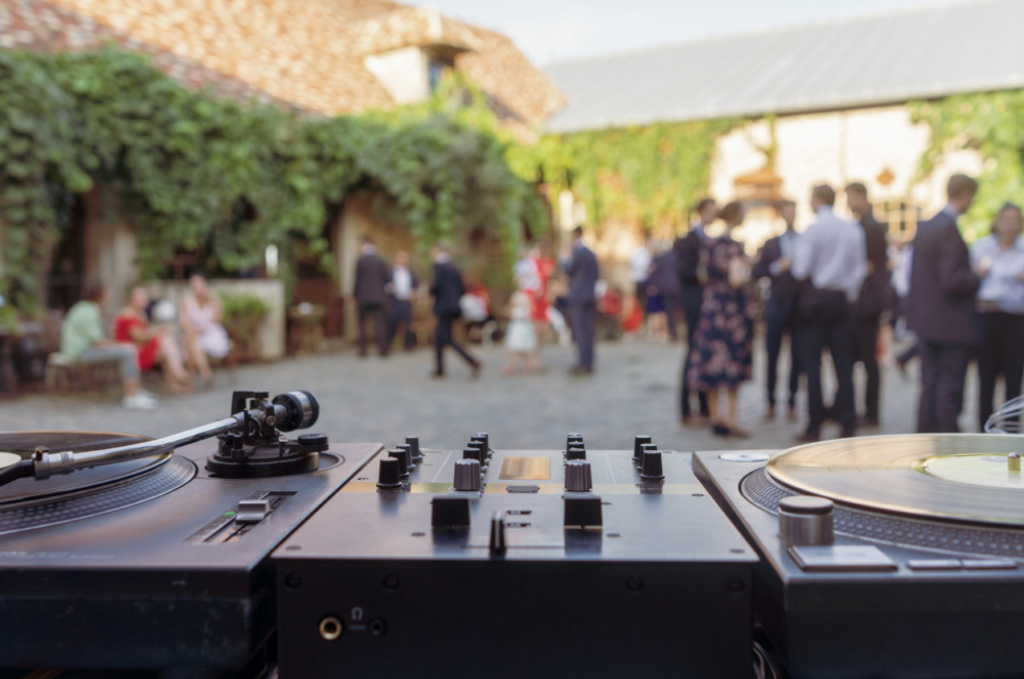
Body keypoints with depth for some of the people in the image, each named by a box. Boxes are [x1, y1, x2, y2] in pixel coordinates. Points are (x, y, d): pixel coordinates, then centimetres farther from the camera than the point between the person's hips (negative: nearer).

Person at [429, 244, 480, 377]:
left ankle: (472, 362, -18)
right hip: (454, 307, 8)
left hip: (444, 306, -8)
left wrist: (431, 290, 2)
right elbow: (462, 289, 13)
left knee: (448, 340, -9)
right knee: (438, 336, 14)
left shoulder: (438, 266, -6)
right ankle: (440, 369, 16)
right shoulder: (454, 269, 16)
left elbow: (437, 284, -17)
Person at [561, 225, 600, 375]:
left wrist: (565, 260, 8)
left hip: (578, 297, -8)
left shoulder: (577, 252, -12)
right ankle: (587, 362, 17)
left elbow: (569, 269, -9)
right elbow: (597, 274, 16)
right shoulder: (591, 253, 13)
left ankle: (584, 364, -8)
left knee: (581, 331, -7)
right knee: (587, 331, 12)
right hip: (590, 297, 8)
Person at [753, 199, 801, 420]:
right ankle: (771, 403, 12)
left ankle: (792, 403, 12)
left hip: (800, 306, -1)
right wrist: (777, 267, -11)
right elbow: (757, 271, 3)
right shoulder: (770, 244, 10)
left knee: (797, 357, 2)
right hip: (777, 305, 1)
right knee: (772, 355, 2)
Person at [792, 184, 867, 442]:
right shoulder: (853, 229, 5)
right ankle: (848, 423, 10)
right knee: (843, 363, 9)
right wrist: (850, 292, 14)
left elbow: (800, 270, -13)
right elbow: (860, 267, 6)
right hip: (842, 299, 4)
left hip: (814, 298, -4)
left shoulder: (811, 230, -10)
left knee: (811, 364, 1)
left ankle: (814, 427, 1)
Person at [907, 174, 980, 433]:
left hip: (926, 321, 8)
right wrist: (979, 277, -9)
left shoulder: (924, 226, 8)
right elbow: (951, 281, -24)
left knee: (930, 385, 15)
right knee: (950, 388, -1)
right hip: (951, 324, -8)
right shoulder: (949, 230, -19)